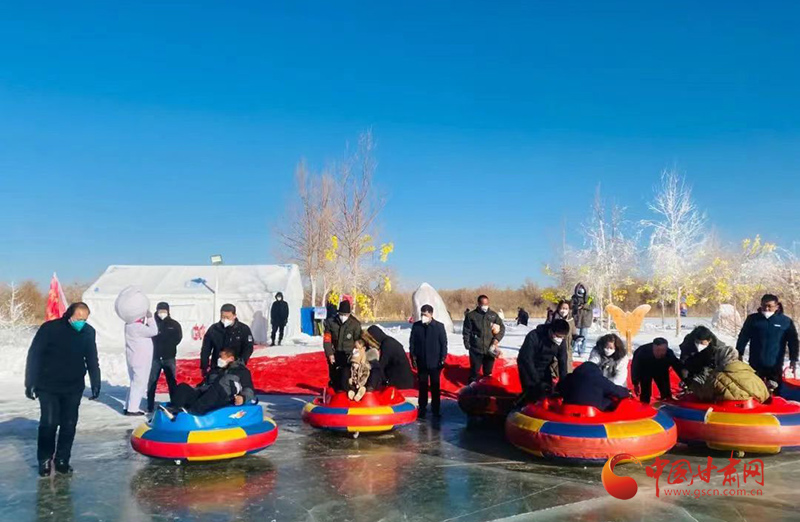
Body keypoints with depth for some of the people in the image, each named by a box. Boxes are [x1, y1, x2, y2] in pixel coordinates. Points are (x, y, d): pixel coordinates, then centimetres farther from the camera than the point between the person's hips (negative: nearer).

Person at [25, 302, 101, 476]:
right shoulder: (49, 328, -14)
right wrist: (30, 383, -8)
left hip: (74, 387, 3)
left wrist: (96, 384, 6)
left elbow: (92, 360, 6)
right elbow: (34, 356, -8)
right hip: (48, 387, -3)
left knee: (69, 425, 5)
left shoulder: (88, 332, -3)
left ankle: (62, 460, 17)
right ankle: (44, 460, 13)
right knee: (49, 423, -5)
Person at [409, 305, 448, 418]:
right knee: (422, 386, 9)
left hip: (435, 362, -1)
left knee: (435, 387, 8)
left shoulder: (439, 326, -5)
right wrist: (413, 357, -1)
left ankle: (436, 409, 17)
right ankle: (422, 408, 18)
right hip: (421, 362, 1)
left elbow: (444, 343, -2)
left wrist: (443, 359, -5)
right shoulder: (416, 326, -2)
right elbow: (412, 342, 3)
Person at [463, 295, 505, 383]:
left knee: (488, 372, 15)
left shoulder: (493, 315, 5)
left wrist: (497, 339, -8)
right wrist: (467, 343, -8)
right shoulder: (471, 315, -3)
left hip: (490, 349, 3)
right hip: (476, 349, -3)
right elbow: (466, 331, 0)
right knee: (474, 371, 4)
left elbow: (502, 327, 6)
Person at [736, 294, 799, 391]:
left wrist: (793, 359, -1)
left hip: (775, 364, 0)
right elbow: (743, 337, 3)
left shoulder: (786, 321, -1)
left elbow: (792, 341, 3)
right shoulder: (752, 319, 0)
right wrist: (739, 353, -1)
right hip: (756, 363, 0)